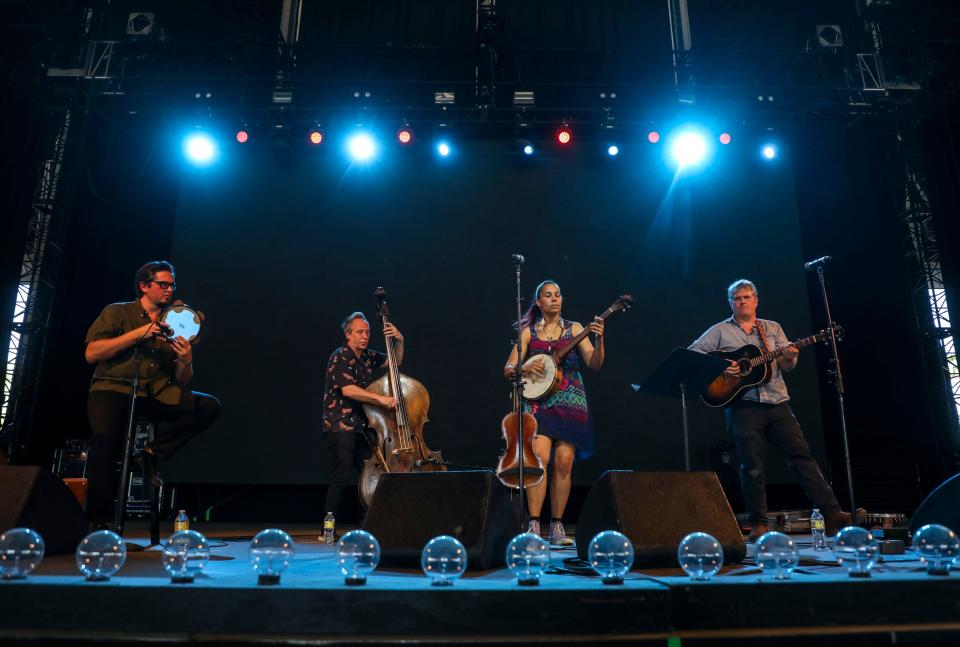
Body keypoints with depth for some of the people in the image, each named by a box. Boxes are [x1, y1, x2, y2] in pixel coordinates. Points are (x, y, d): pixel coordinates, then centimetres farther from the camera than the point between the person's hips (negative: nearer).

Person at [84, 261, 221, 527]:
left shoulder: (172, 327, 17)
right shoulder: (117, 312, 9)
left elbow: (182, 381, 13)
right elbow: (91, 354, -5)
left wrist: (186, 362, -9)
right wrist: (137, 334, -10)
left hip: (157, 395, 4)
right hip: (114, 388, -4)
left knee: (209, 406, -17)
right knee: (106, 439, -32)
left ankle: (153, 452, -7)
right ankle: (99, 520, -18)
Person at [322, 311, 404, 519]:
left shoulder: (367, 356, 12)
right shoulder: (340, 358, -10)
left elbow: (395, 362, 25)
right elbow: (348, 389, -25)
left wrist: (399, 341, 7)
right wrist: (380, 398, -30)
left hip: (361, 426, 7)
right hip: (340, 426, -7)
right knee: (343, 474, -13)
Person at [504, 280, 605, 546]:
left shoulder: (574, 328, 10)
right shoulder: (528, 331, 9)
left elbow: (594, 364, -1)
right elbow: (508, 369, 5)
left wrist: (599, 339, -17)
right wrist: (525, 368, -16)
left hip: (570, 401, 1)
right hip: (538, 400, -1)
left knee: (564, 462, -4)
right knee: (540, 456, -17)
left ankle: (557, 526, 10)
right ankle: (533, 524, -10)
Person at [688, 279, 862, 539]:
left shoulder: (773, 328, 17)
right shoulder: (720, 331, 7)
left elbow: (786, 365, 8)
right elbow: (692, 353, 0)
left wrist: (789, 357, -16)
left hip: (777, 402, 3)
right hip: (743, 405, -3)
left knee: (802, 455, 0)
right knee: (752, 466, 0)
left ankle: (832, 515, 3)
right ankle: (759, 525, 9)